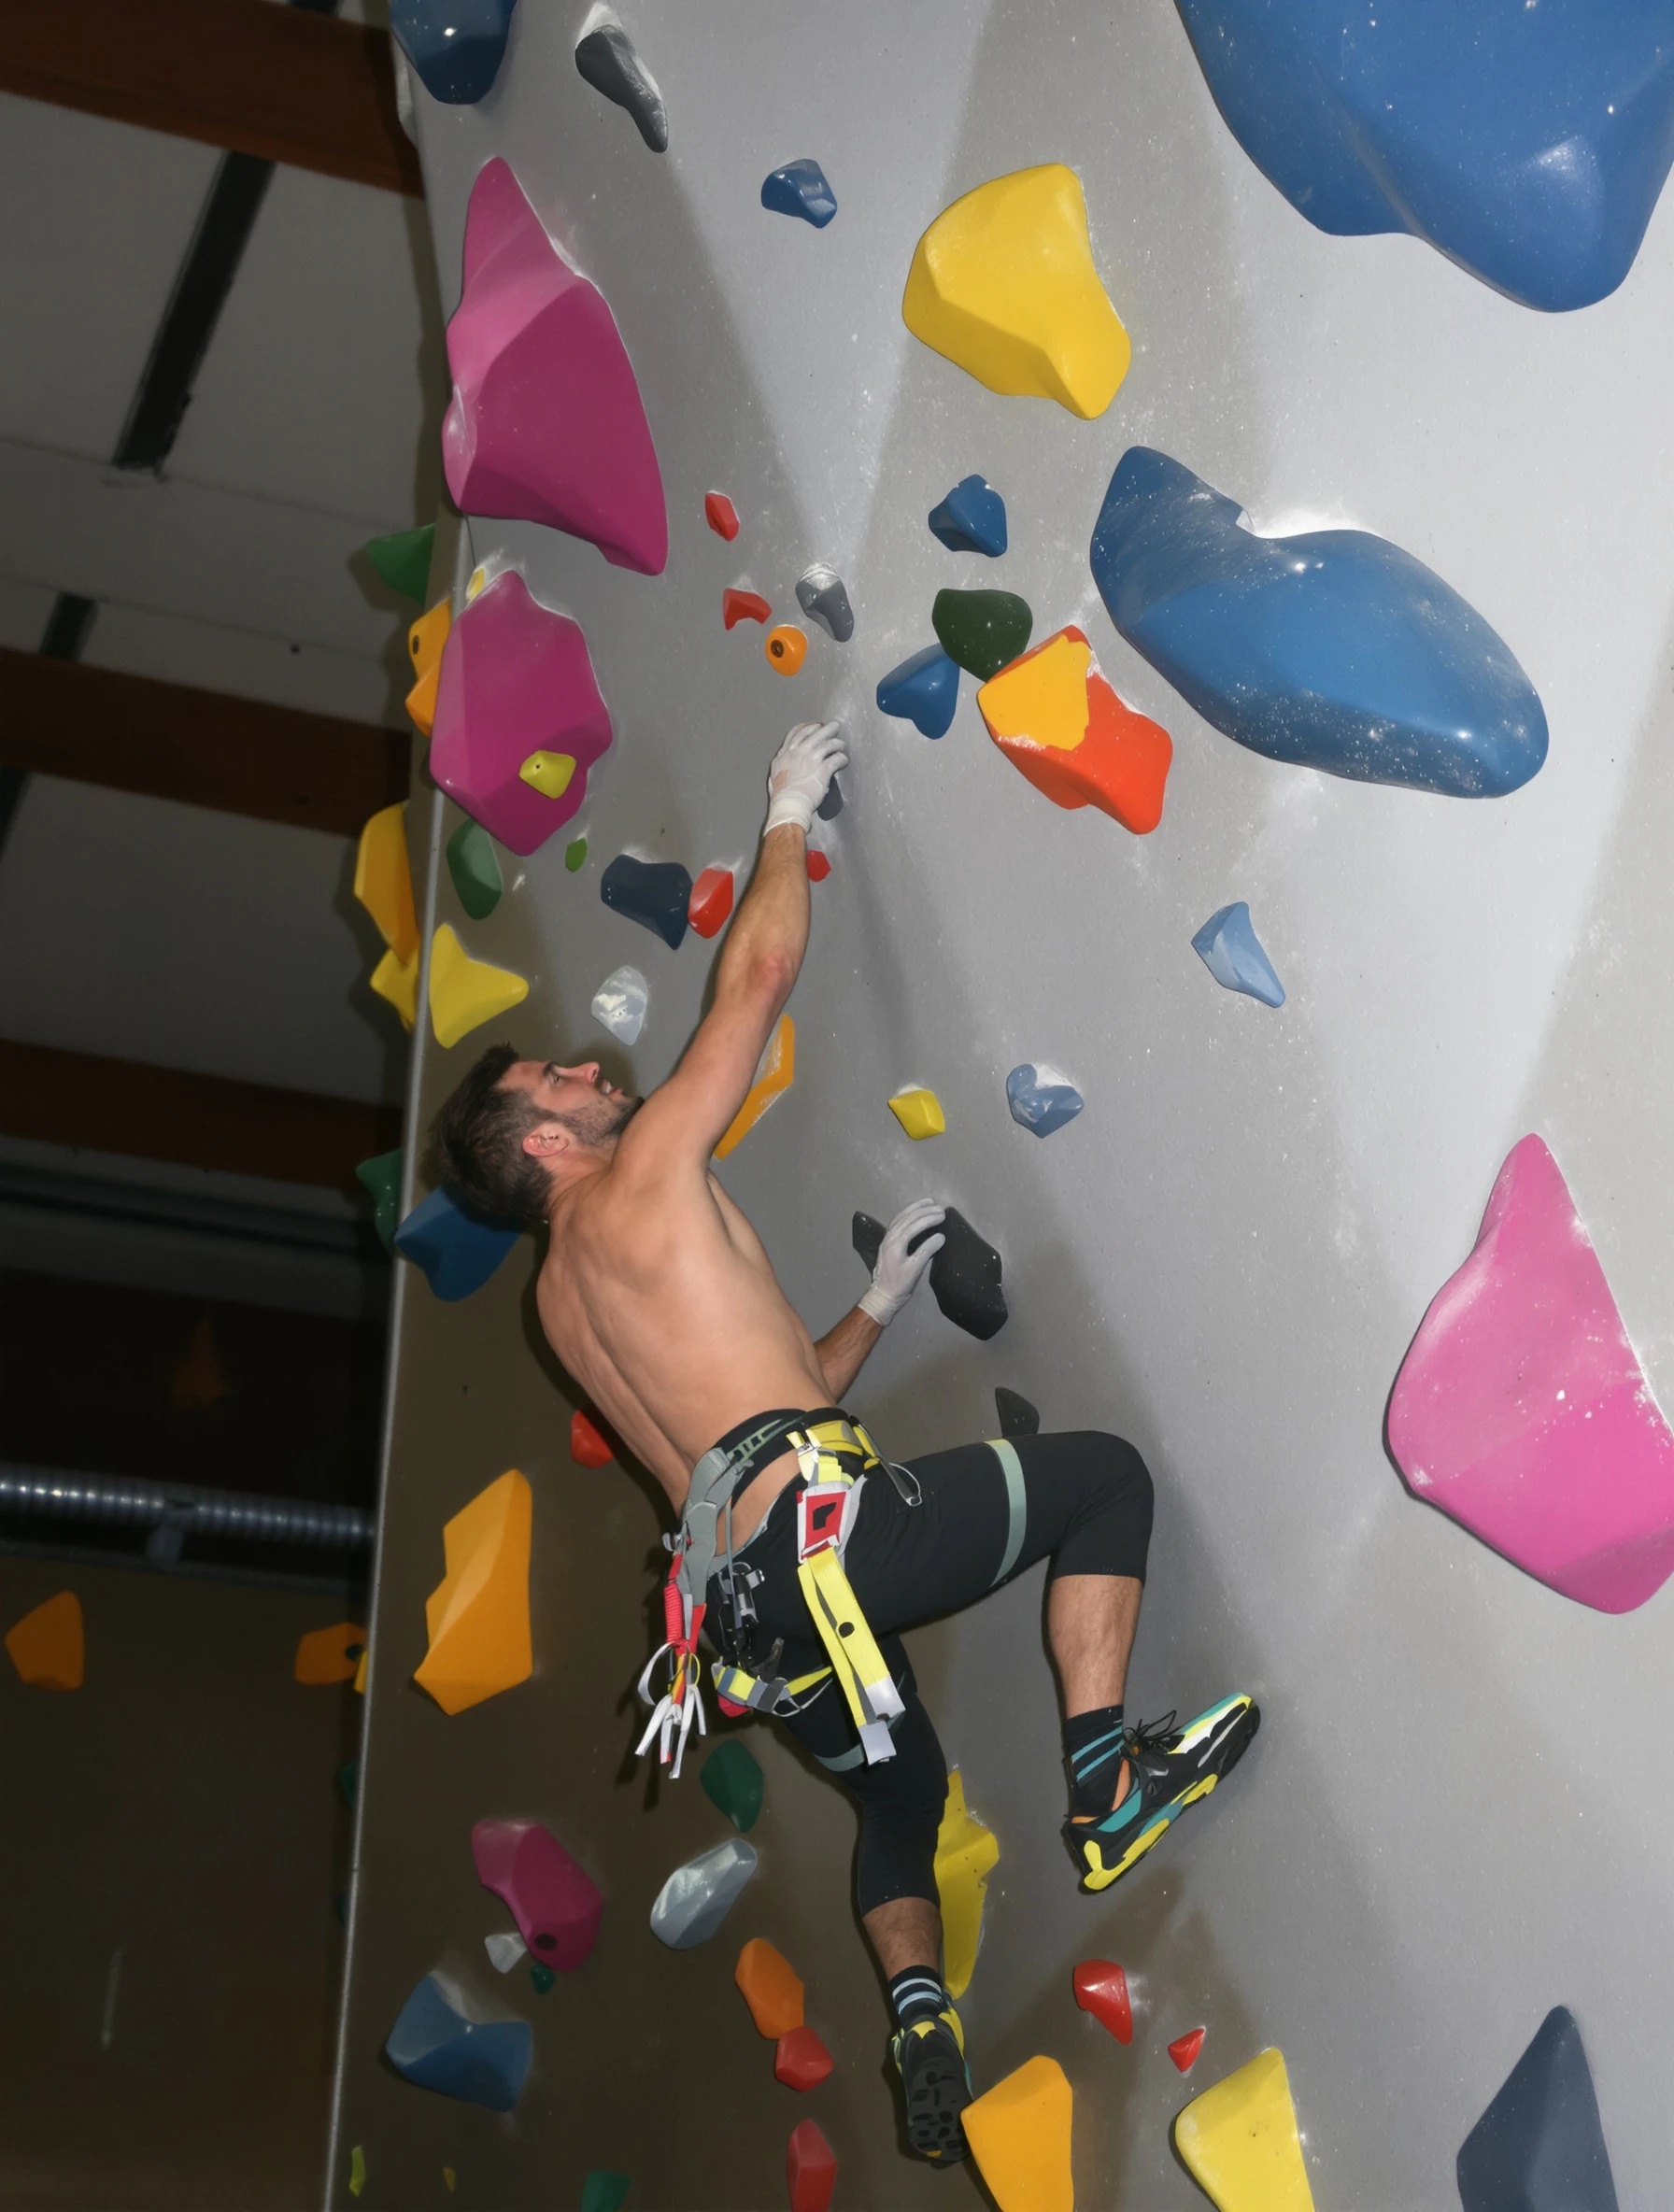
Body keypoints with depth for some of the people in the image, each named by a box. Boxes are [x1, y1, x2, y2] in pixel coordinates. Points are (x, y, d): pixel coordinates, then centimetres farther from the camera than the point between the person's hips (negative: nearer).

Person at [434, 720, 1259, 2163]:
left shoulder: (559, 1300, 24)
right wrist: (790, 817, 18)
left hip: (745, 1597, 9)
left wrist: (877, 1307, 32)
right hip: (819, 1523, -9)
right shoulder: (640, 1176, 1)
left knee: (896, 1791, 28)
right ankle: (1108, 1778, -12)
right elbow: (759, 972, 5)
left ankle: (922, 2024, 15)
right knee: (1106, 1475, 0)